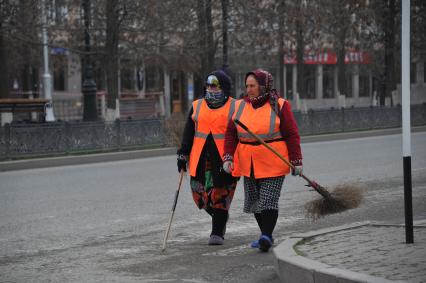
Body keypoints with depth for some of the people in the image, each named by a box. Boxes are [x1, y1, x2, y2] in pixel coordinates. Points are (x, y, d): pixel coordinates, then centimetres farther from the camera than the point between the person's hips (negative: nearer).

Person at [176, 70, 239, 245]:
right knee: (200, 195, 1)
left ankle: (218, 233, 5)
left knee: (220, 196, -5)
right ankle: (219, 217, 28)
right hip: (201, 160, 4)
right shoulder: (197, 107, 13)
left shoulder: (234, 108, 2)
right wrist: (183, 155, 9)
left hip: (224, 160, -4)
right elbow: (188, 134, 15)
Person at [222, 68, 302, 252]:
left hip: (273, 164, -5)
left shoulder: (279, 106, -5)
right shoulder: (240, 106, 6)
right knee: (254, 201, 11)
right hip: (249, 165, 5)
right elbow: (231, 134, 7)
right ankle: (266, 235, 22)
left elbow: (292, 135, -4)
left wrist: (296, 161, -7)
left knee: (269, 200, -13)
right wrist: (228, 157, -5)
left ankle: (266, 236, -16)